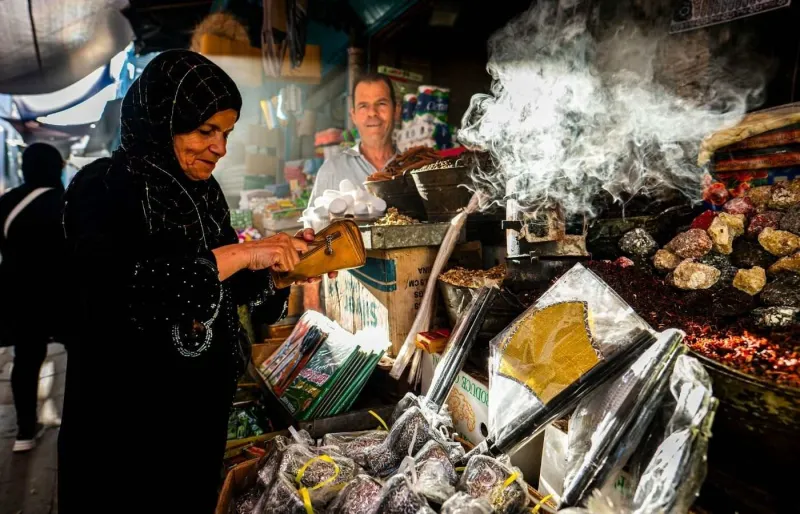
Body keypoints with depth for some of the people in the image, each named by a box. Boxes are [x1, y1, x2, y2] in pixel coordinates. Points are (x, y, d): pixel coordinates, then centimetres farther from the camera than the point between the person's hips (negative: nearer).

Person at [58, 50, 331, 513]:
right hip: (127, 415, -6)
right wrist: (238, 253, -31)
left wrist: (280, 258, -7)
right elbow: (117, 287, -32)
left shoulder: (202, 189, 4)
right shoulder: (103, 188, -16)